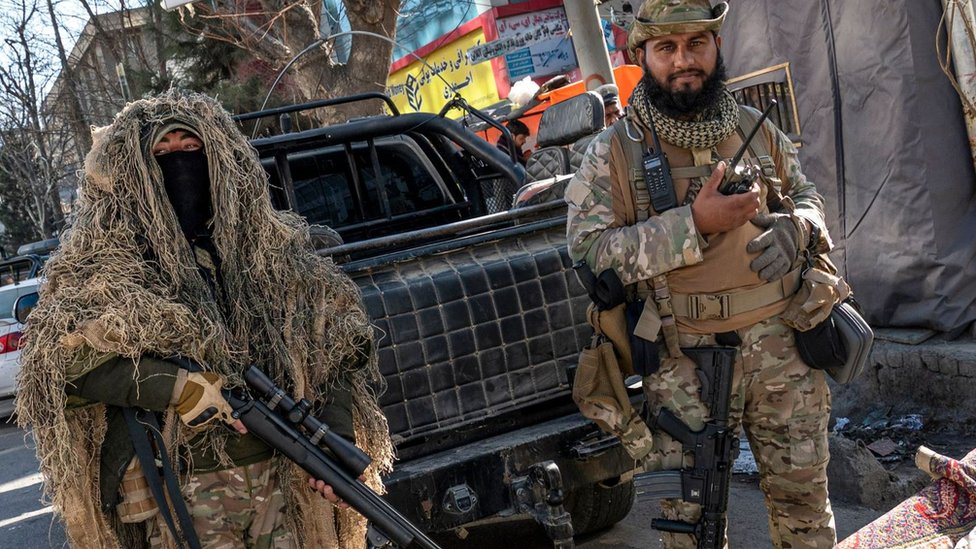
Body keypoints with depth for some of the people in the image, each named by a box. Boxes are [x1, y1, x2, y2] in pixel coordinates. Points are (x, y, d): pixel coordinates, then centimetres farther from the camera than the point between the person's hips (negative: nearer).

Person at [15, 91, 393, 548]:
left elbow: (335, 341, 9)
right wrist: (177, 386, -20)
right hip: (186, 492, -3)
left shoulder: (272, 249, 7)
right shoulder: (110, 263, -2)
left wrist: (335, 436, -4)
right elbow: (63, 360, -13)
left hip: (285, 476, 3)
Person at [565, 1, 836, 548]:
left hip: (783, 354, 3)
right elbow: (587, 250, -14)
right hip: (682, 368, -3)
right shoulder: (613, 153, -6)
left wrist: (795, 229, -9)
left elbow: (808, 196, 17)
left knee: (803, 496, 16)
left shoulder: (760, 131, 6)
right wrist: (692, 225, -22)